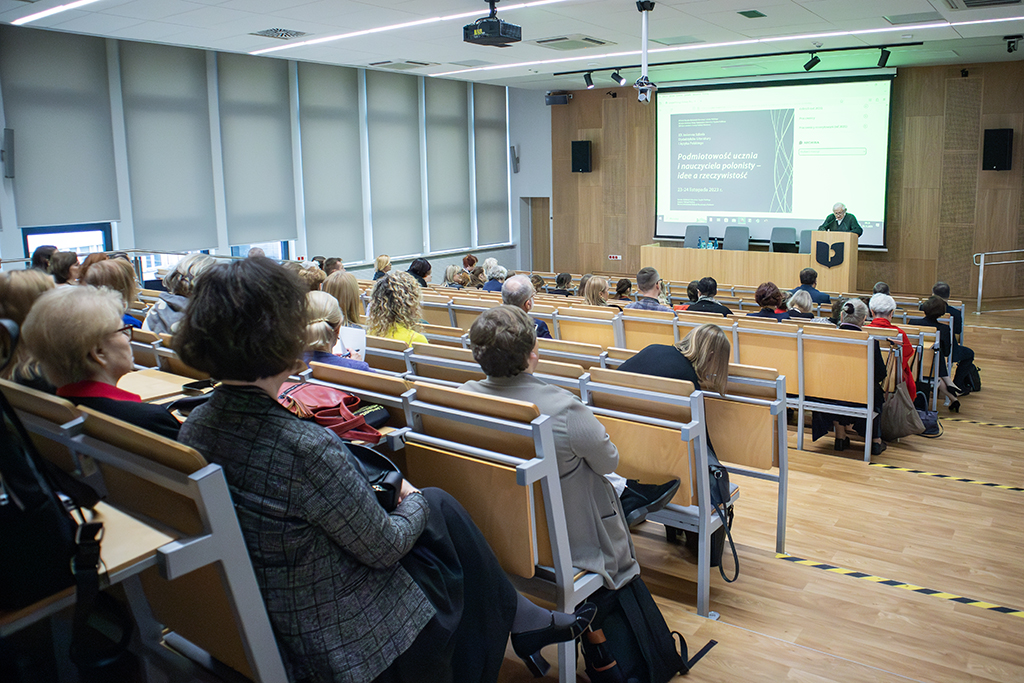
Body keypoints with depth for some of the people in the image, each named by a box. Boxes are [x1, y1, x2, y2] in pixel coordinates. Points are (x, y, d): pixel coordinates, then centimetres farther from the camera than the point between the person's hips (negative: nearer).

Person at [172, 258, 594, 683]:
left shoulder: (195, 428, -7)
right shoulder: (306, 449, -33)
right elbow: (384, 548, -20)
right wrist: (414, 502, 1)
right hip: (344, 641, -7)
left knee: (438, 506, 18)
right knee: (440, 509, 14)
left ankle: (516, 615, 32)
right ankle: (516, 617, 33)